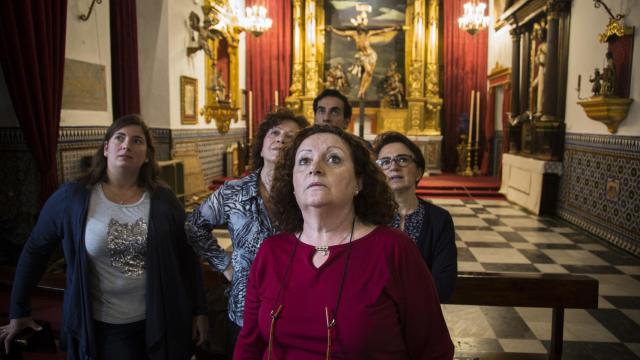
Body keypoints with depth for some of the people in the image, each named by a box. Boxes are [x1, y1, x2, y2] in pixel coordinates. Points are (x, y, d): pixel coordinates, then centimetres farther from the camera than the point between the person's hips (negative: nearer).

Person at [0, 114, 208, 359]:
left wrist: (198, 310, 2)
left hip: (162, 323, 2)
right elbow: (35, 250, 2)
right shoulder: (71, 198, -9)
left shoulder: (164, 200, -5)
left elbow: (187, 257, 1)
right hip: (102, 328, -2)